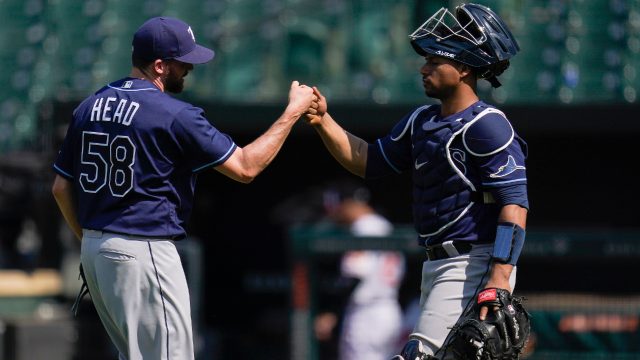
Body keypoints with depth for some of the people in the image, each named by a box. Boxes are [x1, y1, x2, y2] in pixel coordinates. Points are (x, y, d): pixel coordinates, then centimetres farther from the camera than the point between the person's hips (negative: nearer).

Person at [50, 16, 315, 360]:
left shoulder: (89, 108, 8)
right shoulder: (175, 115, -14)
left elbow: (61, 188, 13)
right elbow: (245, 167, -11)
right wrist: (293, 112, -4)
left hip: (94, 251, 9)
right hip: (144, 251, -9)